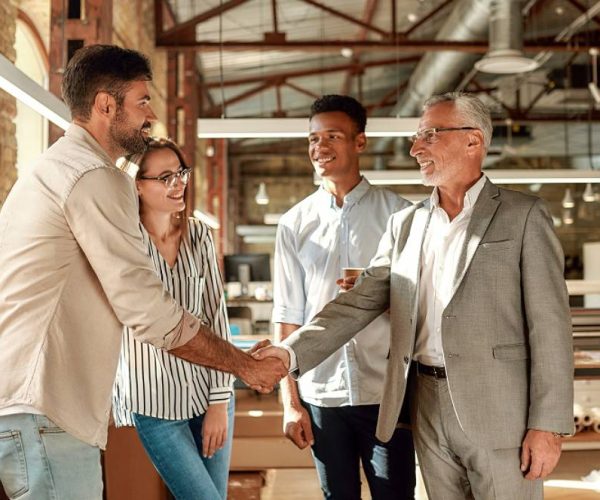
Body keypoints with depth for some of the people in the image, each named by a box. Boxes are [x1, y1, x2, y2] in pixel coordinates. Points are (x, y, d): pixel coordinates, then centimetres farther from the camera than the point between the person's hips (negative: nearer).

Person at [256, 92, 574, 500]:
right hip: (428, 407, 4)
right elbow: (360, 302, 8)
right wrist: (292, 352, -5)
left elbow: (548, 324, -6)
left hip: (499, 410, -4)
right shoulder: (406, 224, 12)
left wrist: (547, 425, -11)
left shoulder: (523, 215, -2)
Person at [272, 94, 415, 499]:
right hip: (321, 395, 2)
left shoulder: (398, 213, 0)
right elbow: (288, 316, 7)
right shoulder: (295, 224, 6)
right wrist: (290, 401, 5)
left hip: (385, 392, -2)